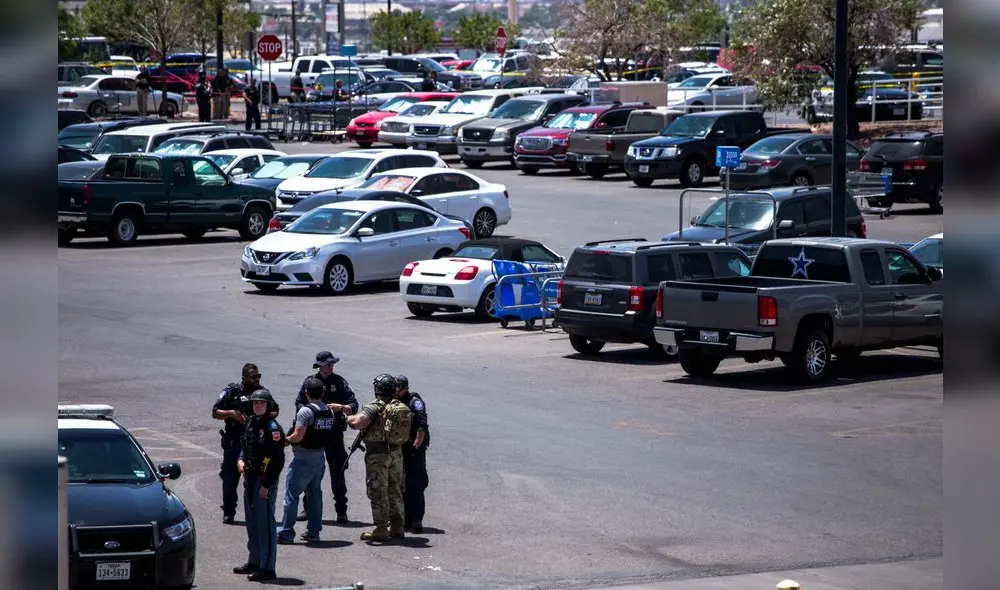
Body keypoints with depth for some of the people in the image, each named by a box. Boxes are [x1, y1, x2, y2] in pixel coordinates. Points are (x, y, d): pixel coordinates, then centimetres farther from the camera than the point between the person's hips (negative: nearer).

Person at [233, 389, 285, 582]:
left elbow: (278, 459, -17)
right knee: (252, 522, 17)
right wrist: (241, 460, 5)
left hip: (265, 481, -9)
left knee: (265, 524, -7)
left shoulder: (272, 428, -14)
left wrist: (267, 485, -18)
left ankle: (267, 568, -4)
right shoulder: (251, 423, 11)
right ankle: (254, 562, 29)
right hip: (250, 479, 9)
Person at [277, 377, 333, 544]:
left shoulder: (306, 411, -17)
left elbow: (298, 436, -21)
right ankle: (313, 531, 16)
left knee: (292, 495, -1)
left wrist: (286, 440, -4)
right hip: (320, 457, 7)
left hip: (303, 459, -7)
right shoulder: (329, 412, 6)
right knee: (315, 494, 14)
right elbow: (327, 433, 10)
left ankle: (286, 533, -1)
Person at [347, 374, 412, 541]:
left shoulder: (376, 407, -14)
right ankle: (397, 527, 18)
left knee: (378, 492, -1)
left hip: (378, 454, -7)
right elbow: (406, 435, 14)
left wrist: (350, 419, -6)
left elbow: (358, 422, -27)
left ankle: (381, 529, -2)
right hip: (396, 453, 7)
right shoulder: (403, 408, 8)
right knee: (395, 490, 16)